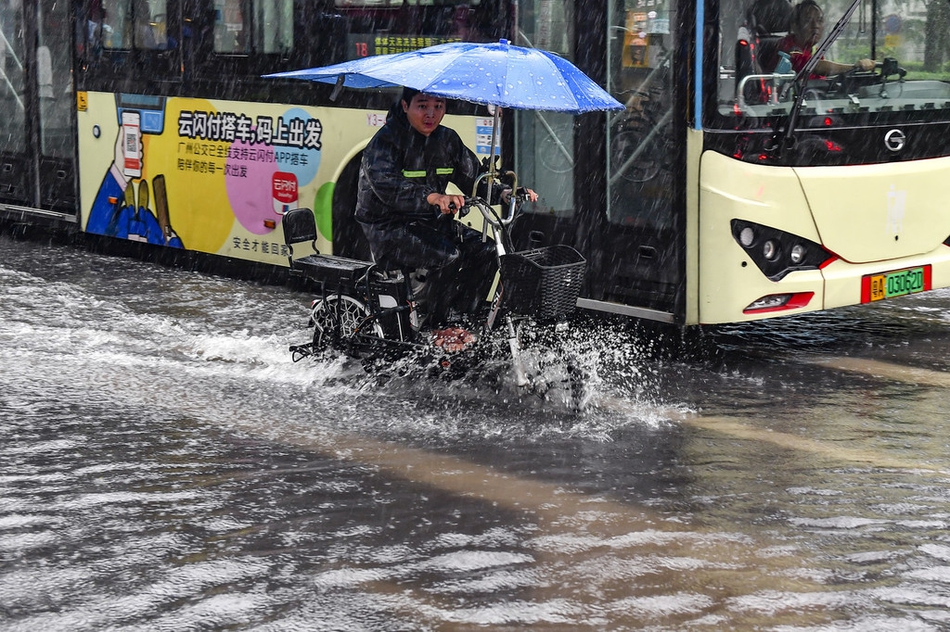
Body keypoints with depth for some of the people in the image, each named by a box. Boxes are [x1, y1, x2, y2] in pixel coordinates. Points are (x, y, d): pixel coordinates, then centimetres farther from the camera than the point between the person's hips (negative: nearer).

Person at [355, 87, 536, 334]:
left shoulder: (447, 140, 9)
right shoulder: (386, 140, -14)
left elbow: (473, 176, 13)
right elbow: (387, 185, -32)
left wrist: (503, 192, -8)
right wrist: (432, 197, -49)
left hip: (432, 221, 8)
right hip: (388, 228, -7)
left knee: (486, 250, -12)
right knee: (448, 256, -29)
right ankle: (437, 328, -13)